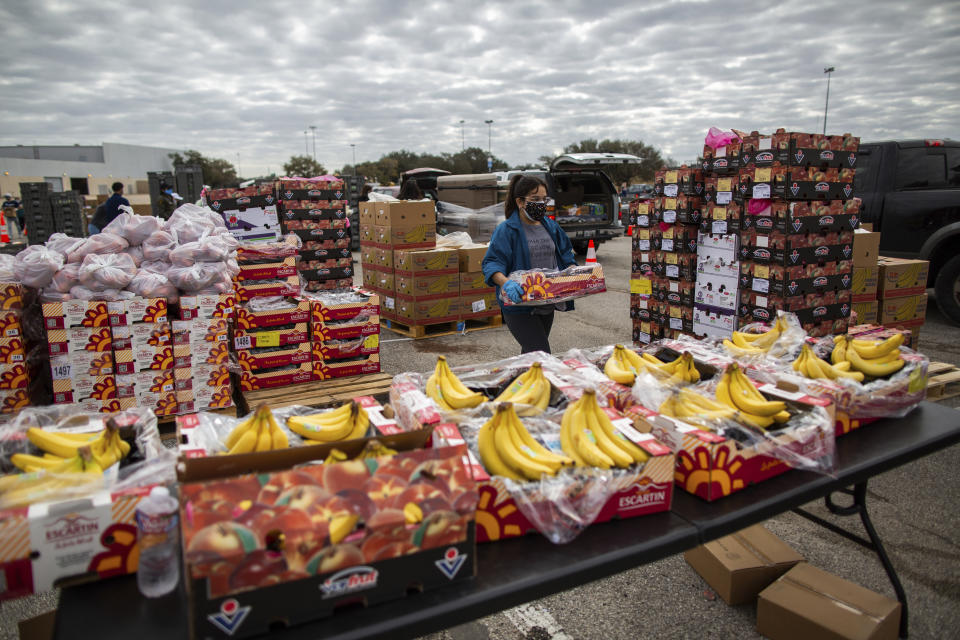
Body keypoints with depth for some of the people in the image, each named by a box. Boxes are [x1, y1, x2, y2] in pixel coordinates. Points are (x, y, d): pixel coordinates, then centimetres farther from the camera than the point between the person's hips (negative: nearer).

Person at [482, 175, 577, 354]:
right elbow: (491, 264, -17)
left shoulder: (551, 227, 10)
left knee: (530, 353, 20)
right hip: (519, 305, -7)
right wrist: (505, 283, -36)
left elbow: (566, 256, 18)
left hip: (546, 305, 7)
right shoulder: (506, 230, -10)